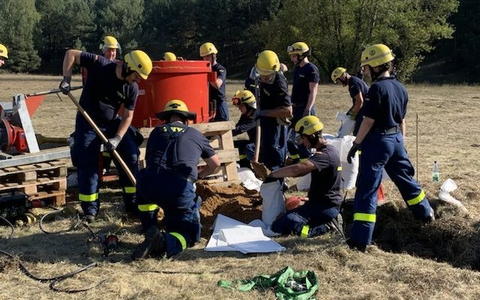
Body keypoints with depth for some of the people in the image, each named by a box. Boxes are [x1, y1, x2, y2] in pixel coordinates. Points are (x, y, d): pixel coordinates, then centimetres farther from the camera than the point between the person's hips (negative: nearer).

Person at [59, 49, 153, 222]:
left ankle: (133, 203, 9)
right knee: (87, 164, -6)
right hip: (87, 123, -3)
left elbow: (128, 116, -6)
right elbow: (71, 54, -15)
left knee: (131, 156, -3)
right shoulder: (100, 65, -21)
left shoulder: (132, 88, -12)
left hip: (112, 123, 4)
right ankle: (90, 209, 7)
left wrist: (117, 138, -18)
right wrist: (66, 79, -24)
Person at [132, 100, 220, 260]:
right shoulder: (196, 135, 24)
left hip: (150, 185, 2)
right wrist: (199, 175, 57)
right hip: (181, 188, -1)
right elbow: (215, 164, 36)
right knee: (190, 233, 14)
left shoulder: (157, 131, 25)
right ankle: (164, 242, -19)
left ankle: (150, 231, 22)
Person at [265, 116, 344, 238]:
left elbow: (296, 169, -35)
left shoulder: (325, 155, -21)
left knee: (279, 226, -22)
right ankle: (329, 221, 8)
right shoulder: (326, 150, 13)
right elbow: (302, 171, 14)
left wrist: (273, 174, -20)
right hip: (320, 202, 11)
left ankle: (327, 227, -14)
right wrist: (280, 174, 0)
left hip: (325, 206, -10)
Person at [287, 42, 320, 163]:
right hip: (295, 108, 9)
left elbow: (313, 92, -18)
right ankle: (296, 161, 27)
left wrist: (308, 110, -24)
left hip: (305, 108, -9)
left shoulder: (311, 69, -13)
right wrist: (290, 106, 19)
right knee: (290, 136, 14)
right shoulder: (297, 68, 13)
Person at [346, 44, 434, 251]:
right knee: (405, 178, 27)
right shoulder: (400, 88, 8)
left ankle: (360, 239, -10)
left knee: (367, 188, -7)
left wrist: (355, 145, -11)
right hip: (396, 139, 8)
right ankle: (425, 213, 45)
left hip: (377, 141, -8)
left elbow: (368, 121, -18)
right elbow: (401, 120, 14)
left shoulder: (377, 88, -17)